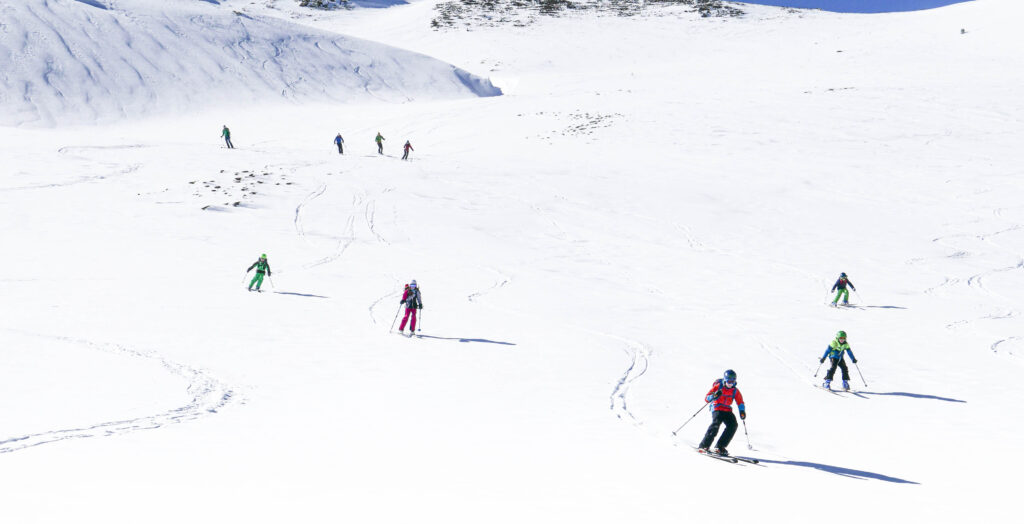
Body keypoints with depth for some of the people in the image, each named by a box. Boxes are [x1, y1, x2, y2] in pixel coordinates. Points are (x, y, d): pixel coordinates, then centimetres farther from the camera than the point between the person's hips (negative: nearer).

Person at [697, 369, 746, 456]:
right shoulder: (718, 387, -6)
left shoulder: (735, 391, 5)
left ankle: (720, 447, -14)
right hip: (717, 409, -5)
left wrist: (742, 411, -4)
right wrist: (714, 396, -30)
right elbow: (706, 398, -9)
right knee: (716, 423, -31)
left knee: (733, 425, -20)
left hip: (727, 410, 5)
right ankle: (703, 446, -28)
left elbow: (740, 402, 15)